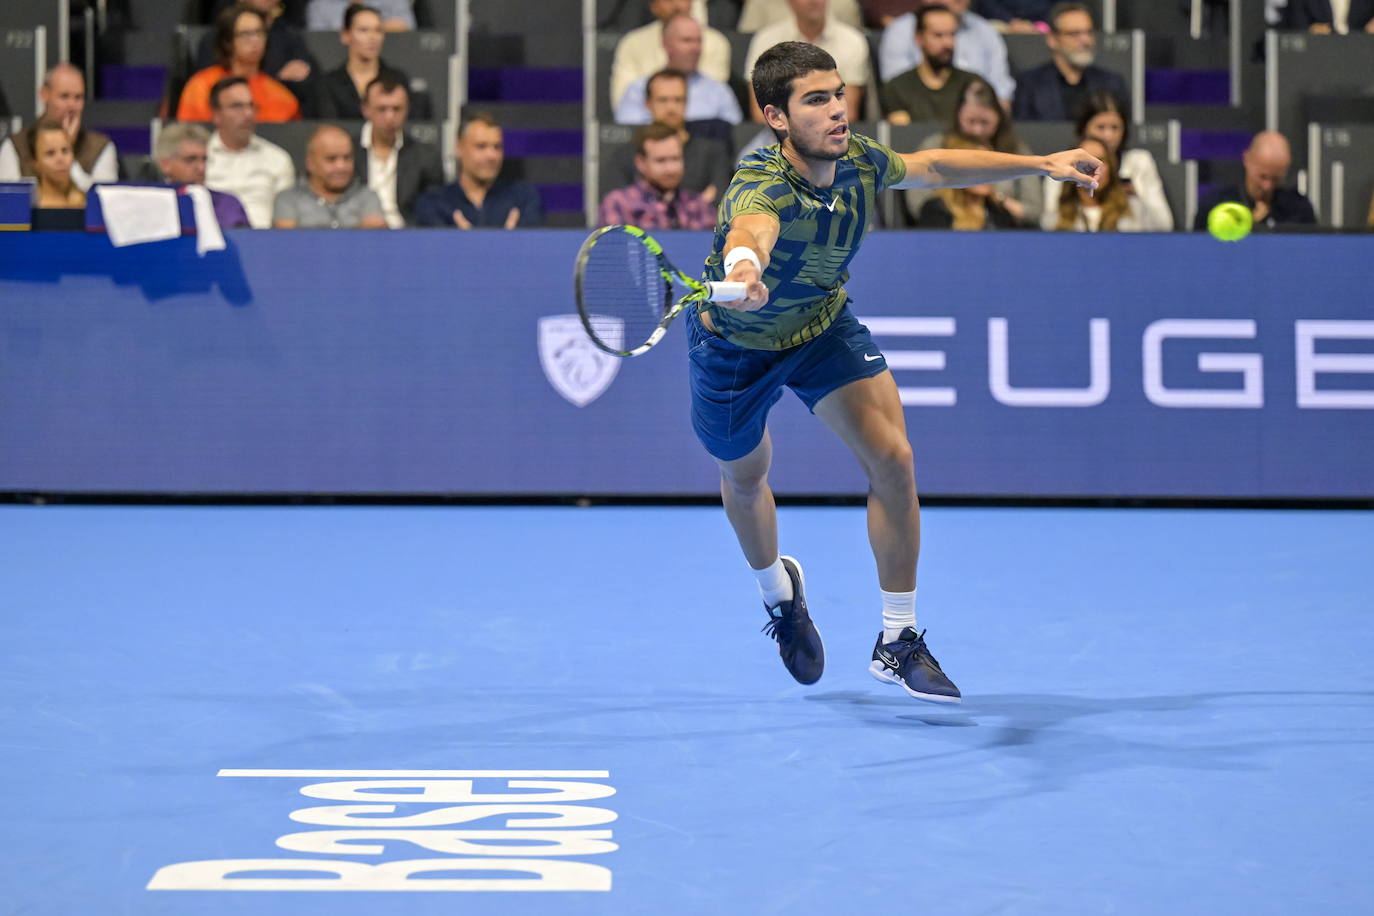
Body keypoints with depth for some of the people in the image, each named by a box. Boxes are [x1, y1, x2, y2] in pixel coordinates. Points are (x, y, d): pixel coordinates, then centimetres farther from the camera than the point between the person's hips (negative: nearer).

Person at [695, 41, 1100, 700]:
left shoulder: (858, 162, -21)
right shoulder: (760, 187, -40)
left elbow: (933, 167, 2)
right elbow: (750, 228, -67)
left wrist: (1042, 164, 5)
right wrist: (744, 268, -91)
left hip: (822, 324, 4)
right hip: (736, 341, -4)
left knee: (892, 458, -15)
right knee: (745, 478, 20)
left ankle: (897, 643, -2)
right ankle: (778, 592, 54)